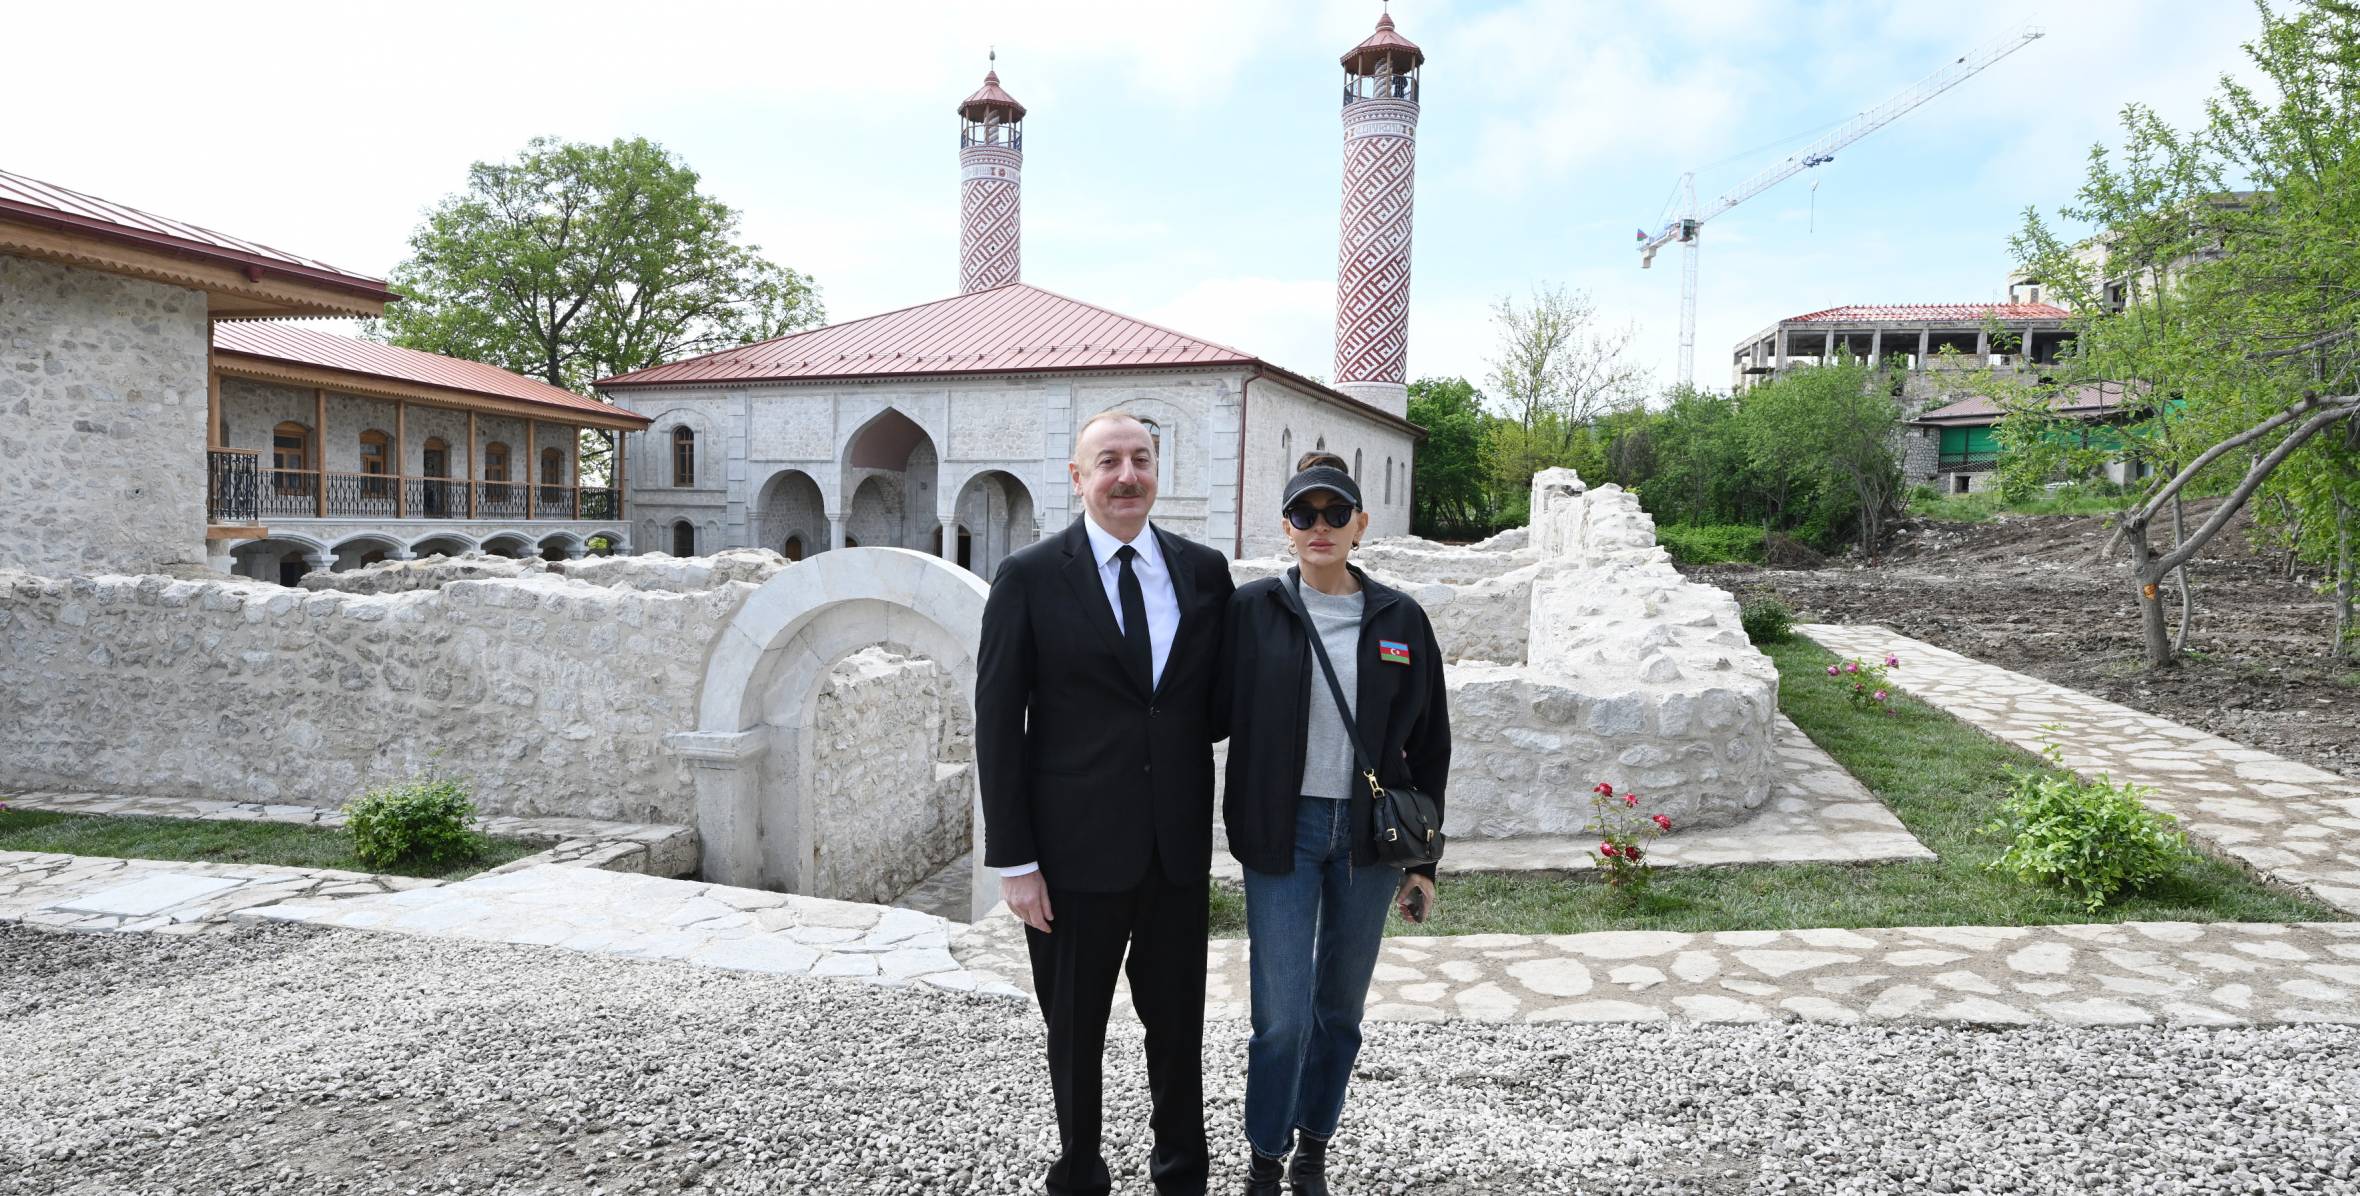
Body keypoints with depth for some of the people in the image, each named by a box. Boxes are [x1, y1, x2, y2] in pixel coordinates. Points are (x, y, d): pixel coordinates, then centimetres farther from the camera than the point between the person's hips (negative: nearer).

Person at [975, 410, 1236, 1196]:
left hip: (1179, 847, 3)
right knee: (1075, 1028, 13)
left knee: (1178, 1020, 16)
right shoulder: (1029, 578, -7)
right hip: (1077, 847, -3)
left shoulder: (1204, 570, 3)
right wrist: (1012, 860, -9)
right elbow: (998, 725, -7)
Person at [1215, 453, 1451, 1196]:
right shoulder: (1253, 610, -3)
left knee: (1340, 1006, 13)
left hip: (1369, 833, 2)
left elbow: (1428, 744, 7)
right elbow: (1216, 712, -1)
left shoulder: (1400, 620, 2)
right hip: (1282, 830, -2)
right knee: (1282, 1011, -2)